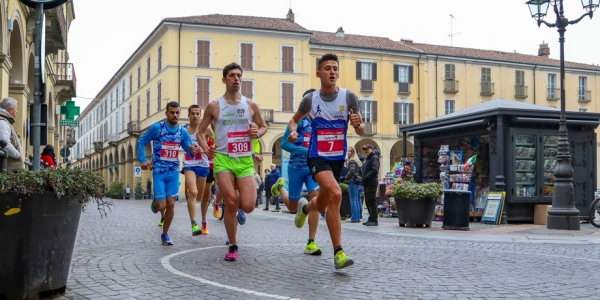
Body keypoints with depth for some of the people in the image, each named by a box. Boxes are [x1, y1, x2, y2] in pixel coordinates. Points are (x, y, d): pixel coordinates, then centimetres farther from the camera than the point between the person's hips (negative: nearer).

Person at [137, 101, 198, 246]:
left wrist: (192, 151, -22)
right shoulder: (156, 128, -9)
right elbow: (141, 142, 0)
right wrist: (143, 160, -12)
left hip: (174, 172, 3)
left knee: (171, 204, 0)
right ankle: (155, 202, 32)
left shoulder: (183, 132, 1)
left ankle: (165, 234, 16)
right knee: (162, 206, -7)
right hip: (159, 172, -3)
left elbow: (189, 152, 3)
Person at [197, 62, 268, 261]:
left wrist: (258, 133, -5)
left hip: (245, 160, 1)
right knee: (231, 204, -8)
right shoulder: (214, 106, 2)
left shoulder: (251, 105, 6)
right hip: (223, 159, -1)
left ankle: (238, 206, 30)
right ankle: (233, 246, 9)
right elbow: (200, 131, 11)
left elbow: (263, 126, 17)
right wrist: (204, 146, -7)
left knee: (248, 206, -9)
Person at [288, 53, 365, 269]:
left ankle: (304, 207, 55)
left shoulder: (349, 97, -5)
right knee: (335, 194, -28)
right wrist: (293, 131, -8)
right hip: (317, 156, -3)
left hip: (338, 158, 3)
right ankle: (338, 252, -21)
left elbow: (361, 132, -1)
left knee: (321, 206, 16)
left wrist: (357, 124, -24)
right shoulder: (310, 99, -4)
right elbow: (295, 119, 14)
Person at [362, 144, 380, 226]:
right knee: (368, 201, 11)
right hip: (367, 183, 10)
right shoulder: (368, 158, 23)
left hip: (371, 183, -10)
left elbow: (375, 170, -20)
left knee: (372, 201, -10)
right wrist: (364, 179, 9)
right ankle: (371, 219, 17)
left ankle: (374, 220, -9)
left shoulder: (374, 158, -8)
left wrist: (366, 178, -20)